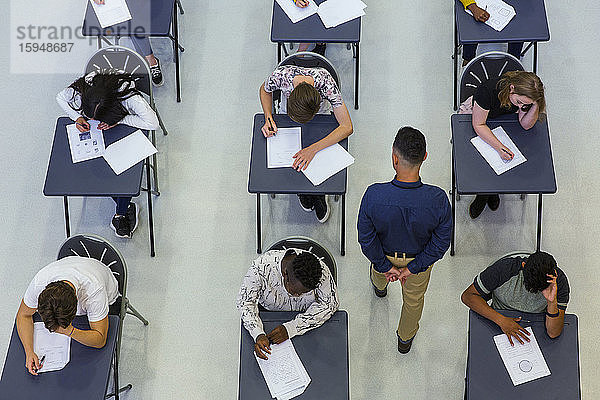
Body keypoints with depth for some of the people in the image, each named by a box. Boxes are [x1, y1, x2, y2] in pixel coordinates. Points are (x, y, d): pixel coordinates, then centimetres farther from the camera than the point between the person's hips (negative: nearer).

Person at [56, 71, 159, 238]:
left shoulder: (129, 97, -42)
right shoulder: (81, 89, -32)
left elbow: (152, 123, -38)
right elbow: (60, 98, -9)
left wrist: (120, 120, -39)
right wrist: (77, 117, -25)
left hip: (126, 124, -3)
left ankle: (121, 213, -3)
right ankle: (126, 207, 1)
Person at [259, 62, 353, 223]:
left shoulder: (326, 82, -41)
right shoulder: (281, 75, -37)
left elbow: (347, 127, -38)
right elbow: (264, 90, -10)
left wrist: (313, 149, -45)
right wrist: (268, 118, -25)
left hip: (321, 115, -1)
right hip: (287, 113, 1)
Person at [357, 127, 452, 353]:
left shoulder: (373, 195, -39)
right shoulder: (438, 199, -37)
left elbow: (366, 239, -23)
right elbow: (441, 243, -22)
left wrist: (385, 266, -7)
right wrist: (413, 268, -8)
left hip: (385, 253, 0)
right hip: (420, 256, 0)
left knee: (379, 268, 40)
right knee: (414, 299, 31)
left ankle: (380, 286, 76)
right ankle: (405, 339, 59)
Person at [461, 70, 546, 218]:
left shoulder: (526, 95, -29)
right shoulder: (487, 89, -40)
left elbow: (526, 125, -19)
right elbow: (479, 125, -29)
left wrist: (535, 106, -38)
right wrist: (499, 146, -40)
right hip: (475, 113, -3)